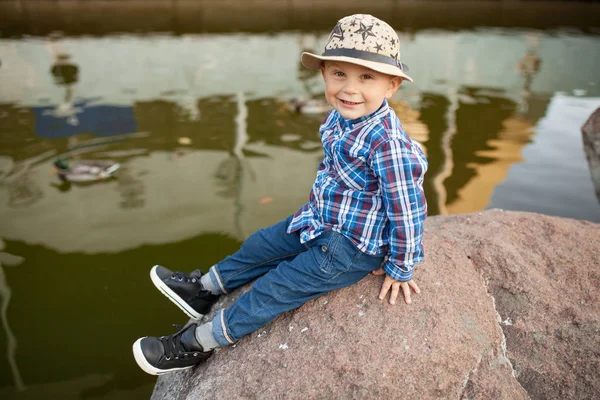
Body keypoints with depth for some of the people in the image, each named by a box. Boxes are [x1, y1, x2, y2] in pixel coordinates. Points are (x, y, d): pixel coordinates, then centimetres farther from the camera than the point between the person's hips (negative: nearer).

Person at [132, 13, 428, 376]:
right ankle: (204, 290, 39)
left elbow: (407, 210, -25)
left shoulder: (388, 144, -33)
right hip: (321, 222, 8)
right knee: (261, 244, 16)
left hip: (352, 248, -8)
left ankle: (197, 344, 14)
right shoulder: (339, 119, -6)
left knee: (276, 288, -3)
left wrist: (400, 269, -14)